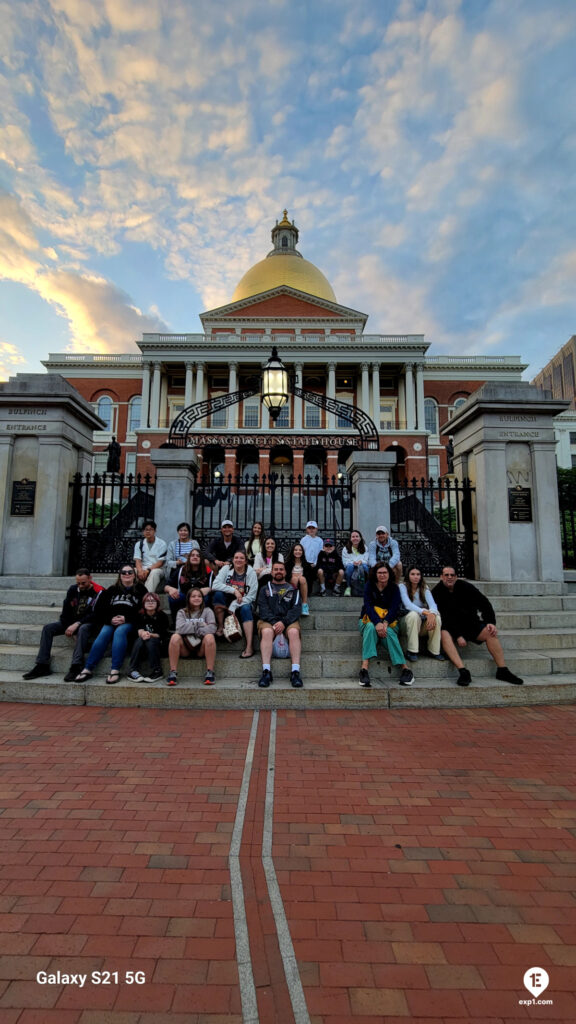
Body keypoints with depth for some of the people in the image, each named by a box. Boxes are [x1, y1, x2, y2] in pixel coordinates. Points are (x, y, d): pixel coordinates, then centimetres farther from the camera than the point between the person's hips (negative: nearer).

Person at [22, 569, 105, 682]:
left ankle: (76, 667, -45)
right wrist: (68, 627, -4)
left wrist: (77, 624, -25)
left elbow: (94, 615, -18)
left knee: (83, 629, -39)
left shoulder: (98, 592, -13)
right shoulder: (72, 589, 4)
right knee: (47, 628, -10)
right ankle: (42, 666, -12)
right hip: (71, 623, 6)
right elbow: (65, 610, 7)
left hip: (88, 623, -6)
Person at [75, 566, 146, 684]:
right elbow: (101, 609, 12)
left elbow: (142, 611, 0)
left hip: (129, 623, -3)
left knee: (119, 631, -32)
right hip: (110, 622, 3)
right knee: (103, 634, -26)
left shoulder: (140, 589, 11)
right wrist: (110, 619, -7)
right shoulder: (112, 589, 20)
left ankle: (115, 670, -37)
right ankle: (88, 669, -28)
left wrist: (126, 618, -12)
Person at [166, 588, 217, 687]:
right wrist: (199, 625, -9)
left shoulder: (207, 611, 10)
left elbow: (212, 628, -10)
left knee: (209, 637, -30)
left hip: (201, 648, -1)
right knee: (175, 637, -27)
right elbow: (180, 628, -10)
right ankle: (173, 672, -22)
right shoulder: (182, 612, 12)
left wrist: (190, 628, -11)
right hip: (185, 648, 1)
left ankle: (210, 672, -24)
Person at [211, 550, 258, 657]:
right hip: (226, 601, 1)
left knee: (246, 609, -33)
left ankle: (249, 646, -37)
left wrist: (233, 607, -21)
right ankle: (220, 627, -14)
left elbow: (251, 596, -12)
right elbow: (215, 585, -17)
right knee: (218, 594, -27)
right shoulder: (226, 569, -3)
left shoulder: (251, 573, -7)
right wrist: (234, 590, -25)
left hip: (242, 604, -1)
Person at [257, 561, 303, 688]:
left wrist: (284, 622, -13)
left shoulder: (293, 589, 21)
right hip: (268, 621, 0)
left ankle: (295, 672, -37)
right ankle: (266, 672, -37)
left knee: (294, 632, -33)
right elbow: (263, 608, 5)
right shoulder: (265, 589, 22)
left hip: (288, 621, 0)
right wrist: (274, 622, -13)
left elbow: (296, 609, 5)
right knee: (266, 632, -34)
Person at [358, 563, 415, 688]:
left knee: (388, 632, -34)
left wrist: (385, 623, -30)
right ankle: (364, 667, -45)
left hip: (389, 622, 0)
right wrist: (377, 623, -33)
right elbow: (368, 606, -14)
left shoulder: (394, 588, 2)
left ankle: (405, 668, -34)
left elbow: (395, 608, -11)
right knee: (371, 627, -35)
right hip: (369, 620, 0)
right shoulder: (369, 586, -1)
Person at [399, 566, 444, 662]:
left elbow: (432, 603, -14)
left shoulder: (424, 587, 2)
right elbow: (408, 604, -22)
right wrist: (424, 612, -39)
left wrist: (432, 613, -38)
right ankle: (412, 651, -27)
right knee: (414, 614, -35)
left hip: (423, 624, 3)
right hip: (407, 621, -3)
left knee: (436, 616, -26)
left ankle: (434, 651, -14)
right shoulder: (403, 586, -7)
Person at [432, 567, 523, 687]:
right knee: (444, 634, -35)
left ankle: (502, 671, -16)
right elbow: (444, 618, -17)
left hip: (469, 623, 4)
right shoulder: (437, 592, -12)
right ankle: (463, 672, -42)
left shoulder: (465, 586, -3)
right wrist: (458, 636, -23)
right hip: (450, 626, -3)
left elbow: (484, 603, 0)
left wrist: (491, 622, -14)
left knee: (490, 632, -20)